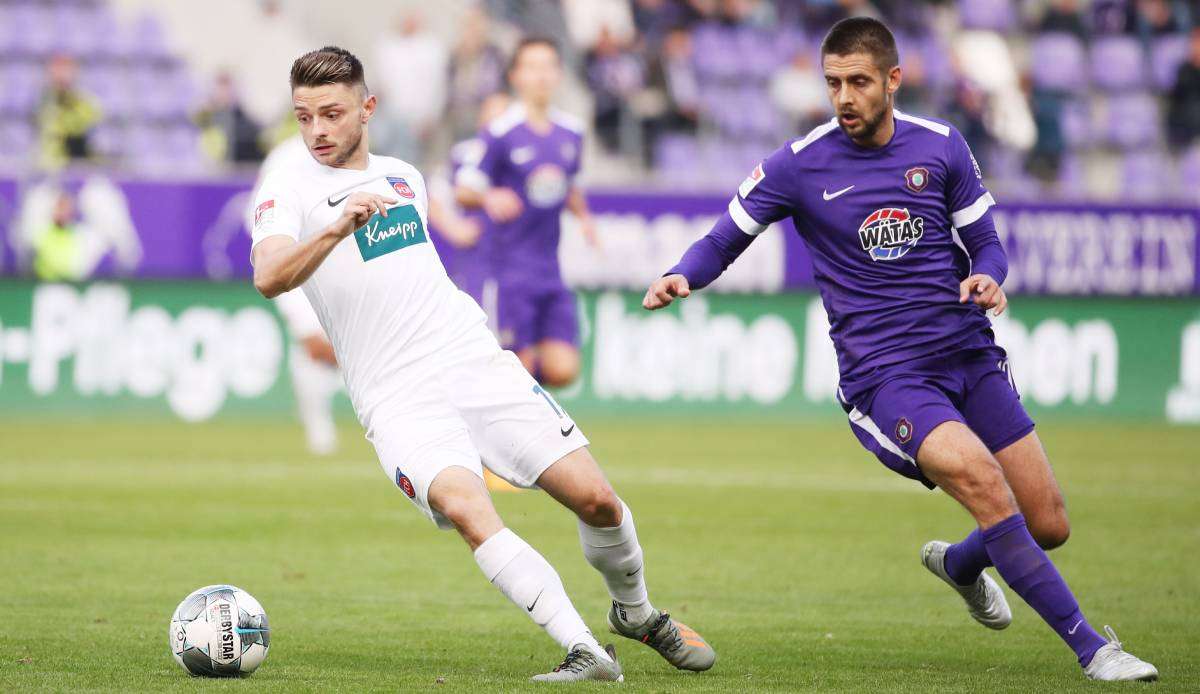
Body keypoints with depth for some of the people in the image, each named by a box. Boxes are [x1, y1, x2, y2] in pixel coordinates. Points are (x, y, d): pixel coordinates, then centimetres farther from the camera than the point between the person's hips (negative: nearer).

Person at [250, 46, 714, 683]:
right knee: (467, 509, -30)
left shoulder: (403, 176, 17)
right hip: (398, 398, -5)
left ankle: (636, 613, 25)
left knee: (595, 497, -3)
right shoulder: (289, 191, -2)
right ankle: (586, 654, -29)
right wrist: (334, 229, -37)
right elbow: (269, 277, -23)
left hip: (477, 361, 5)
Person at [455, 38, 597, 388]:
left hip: (550, 267, 5)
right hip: (512, 265, -5)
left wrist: (583, 215, 6)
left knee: (563, 370, -4)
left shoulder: (570, 133, 10)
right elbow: (464, 190, -7)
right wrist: (489, 198, -28)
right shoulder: (499, 133, -8)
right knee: (519, 365, -7)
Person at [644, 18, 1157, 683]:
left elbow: (984, 241, 13)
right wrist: (680, 277, -16)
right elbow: (723, 242, 5)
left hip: (971, 359, 4)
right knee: (976, 473, -30)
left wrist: (986, 278, -10)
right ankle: (1091, 647, -23)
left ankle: (958, 563, 41)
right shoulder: (798, 165, -3)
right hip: (882, 376, -4)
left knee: (1048, 525, 4)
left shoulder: (942, 146, 4)